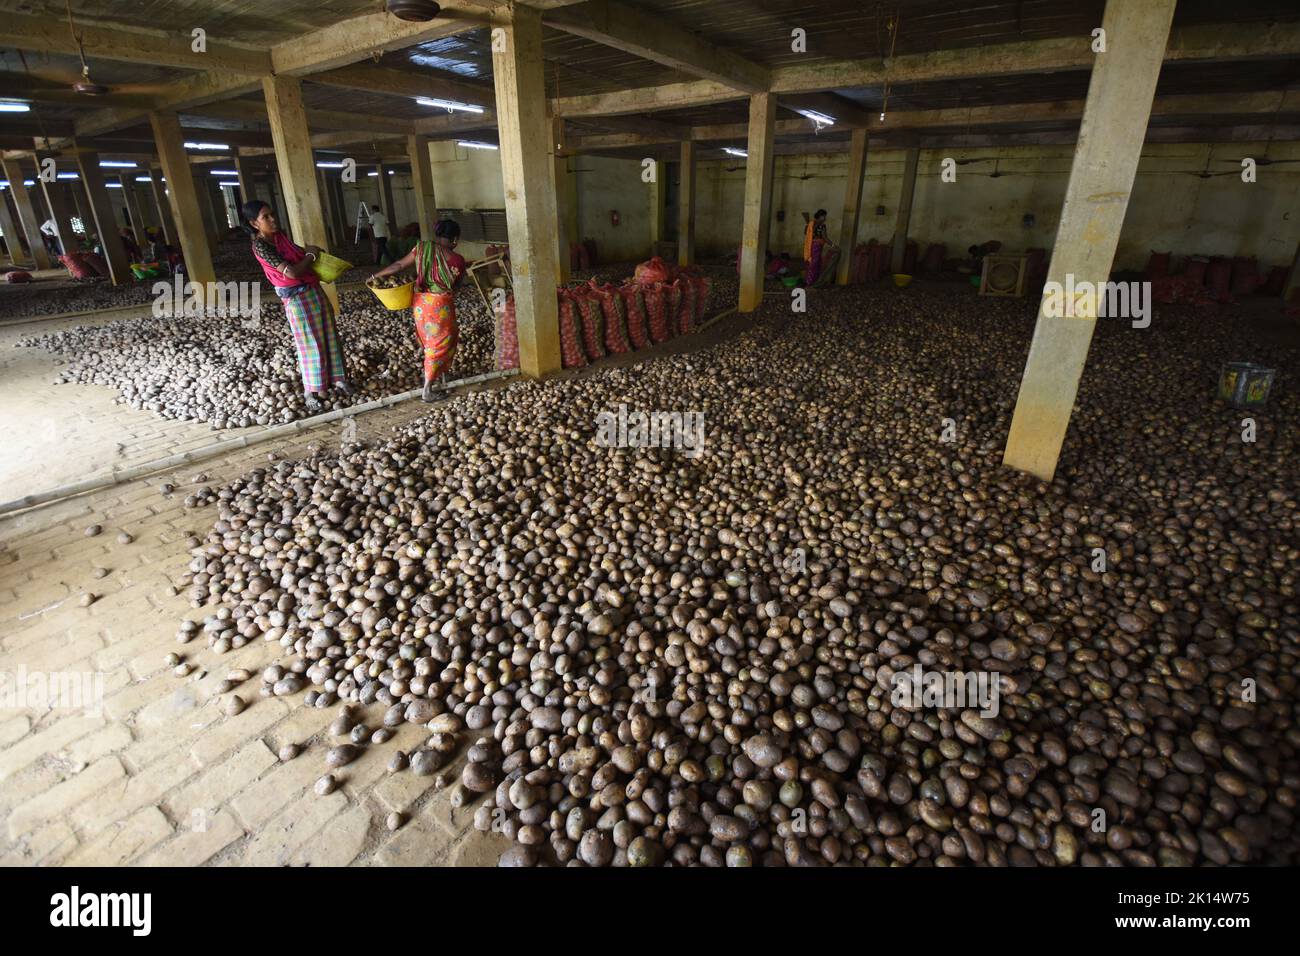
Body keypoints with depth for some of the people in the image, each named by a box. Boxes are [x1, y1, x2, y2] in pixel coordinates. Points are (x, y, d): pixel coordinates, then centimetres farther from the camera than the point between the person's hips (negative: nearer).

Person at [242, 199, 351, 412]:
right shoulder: (260, 246, -18)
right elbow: (292, 272, -24)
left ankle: (337, 378, 27)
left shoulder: (280, 236, 4)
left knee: (328, 336, 13)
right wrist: (311, 255, -11)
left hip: (314, 290, 7)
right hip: (297, 299, -7)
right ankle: (311, 391, 14)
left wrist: (309, 250, 5)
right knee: (309, 343, 1)